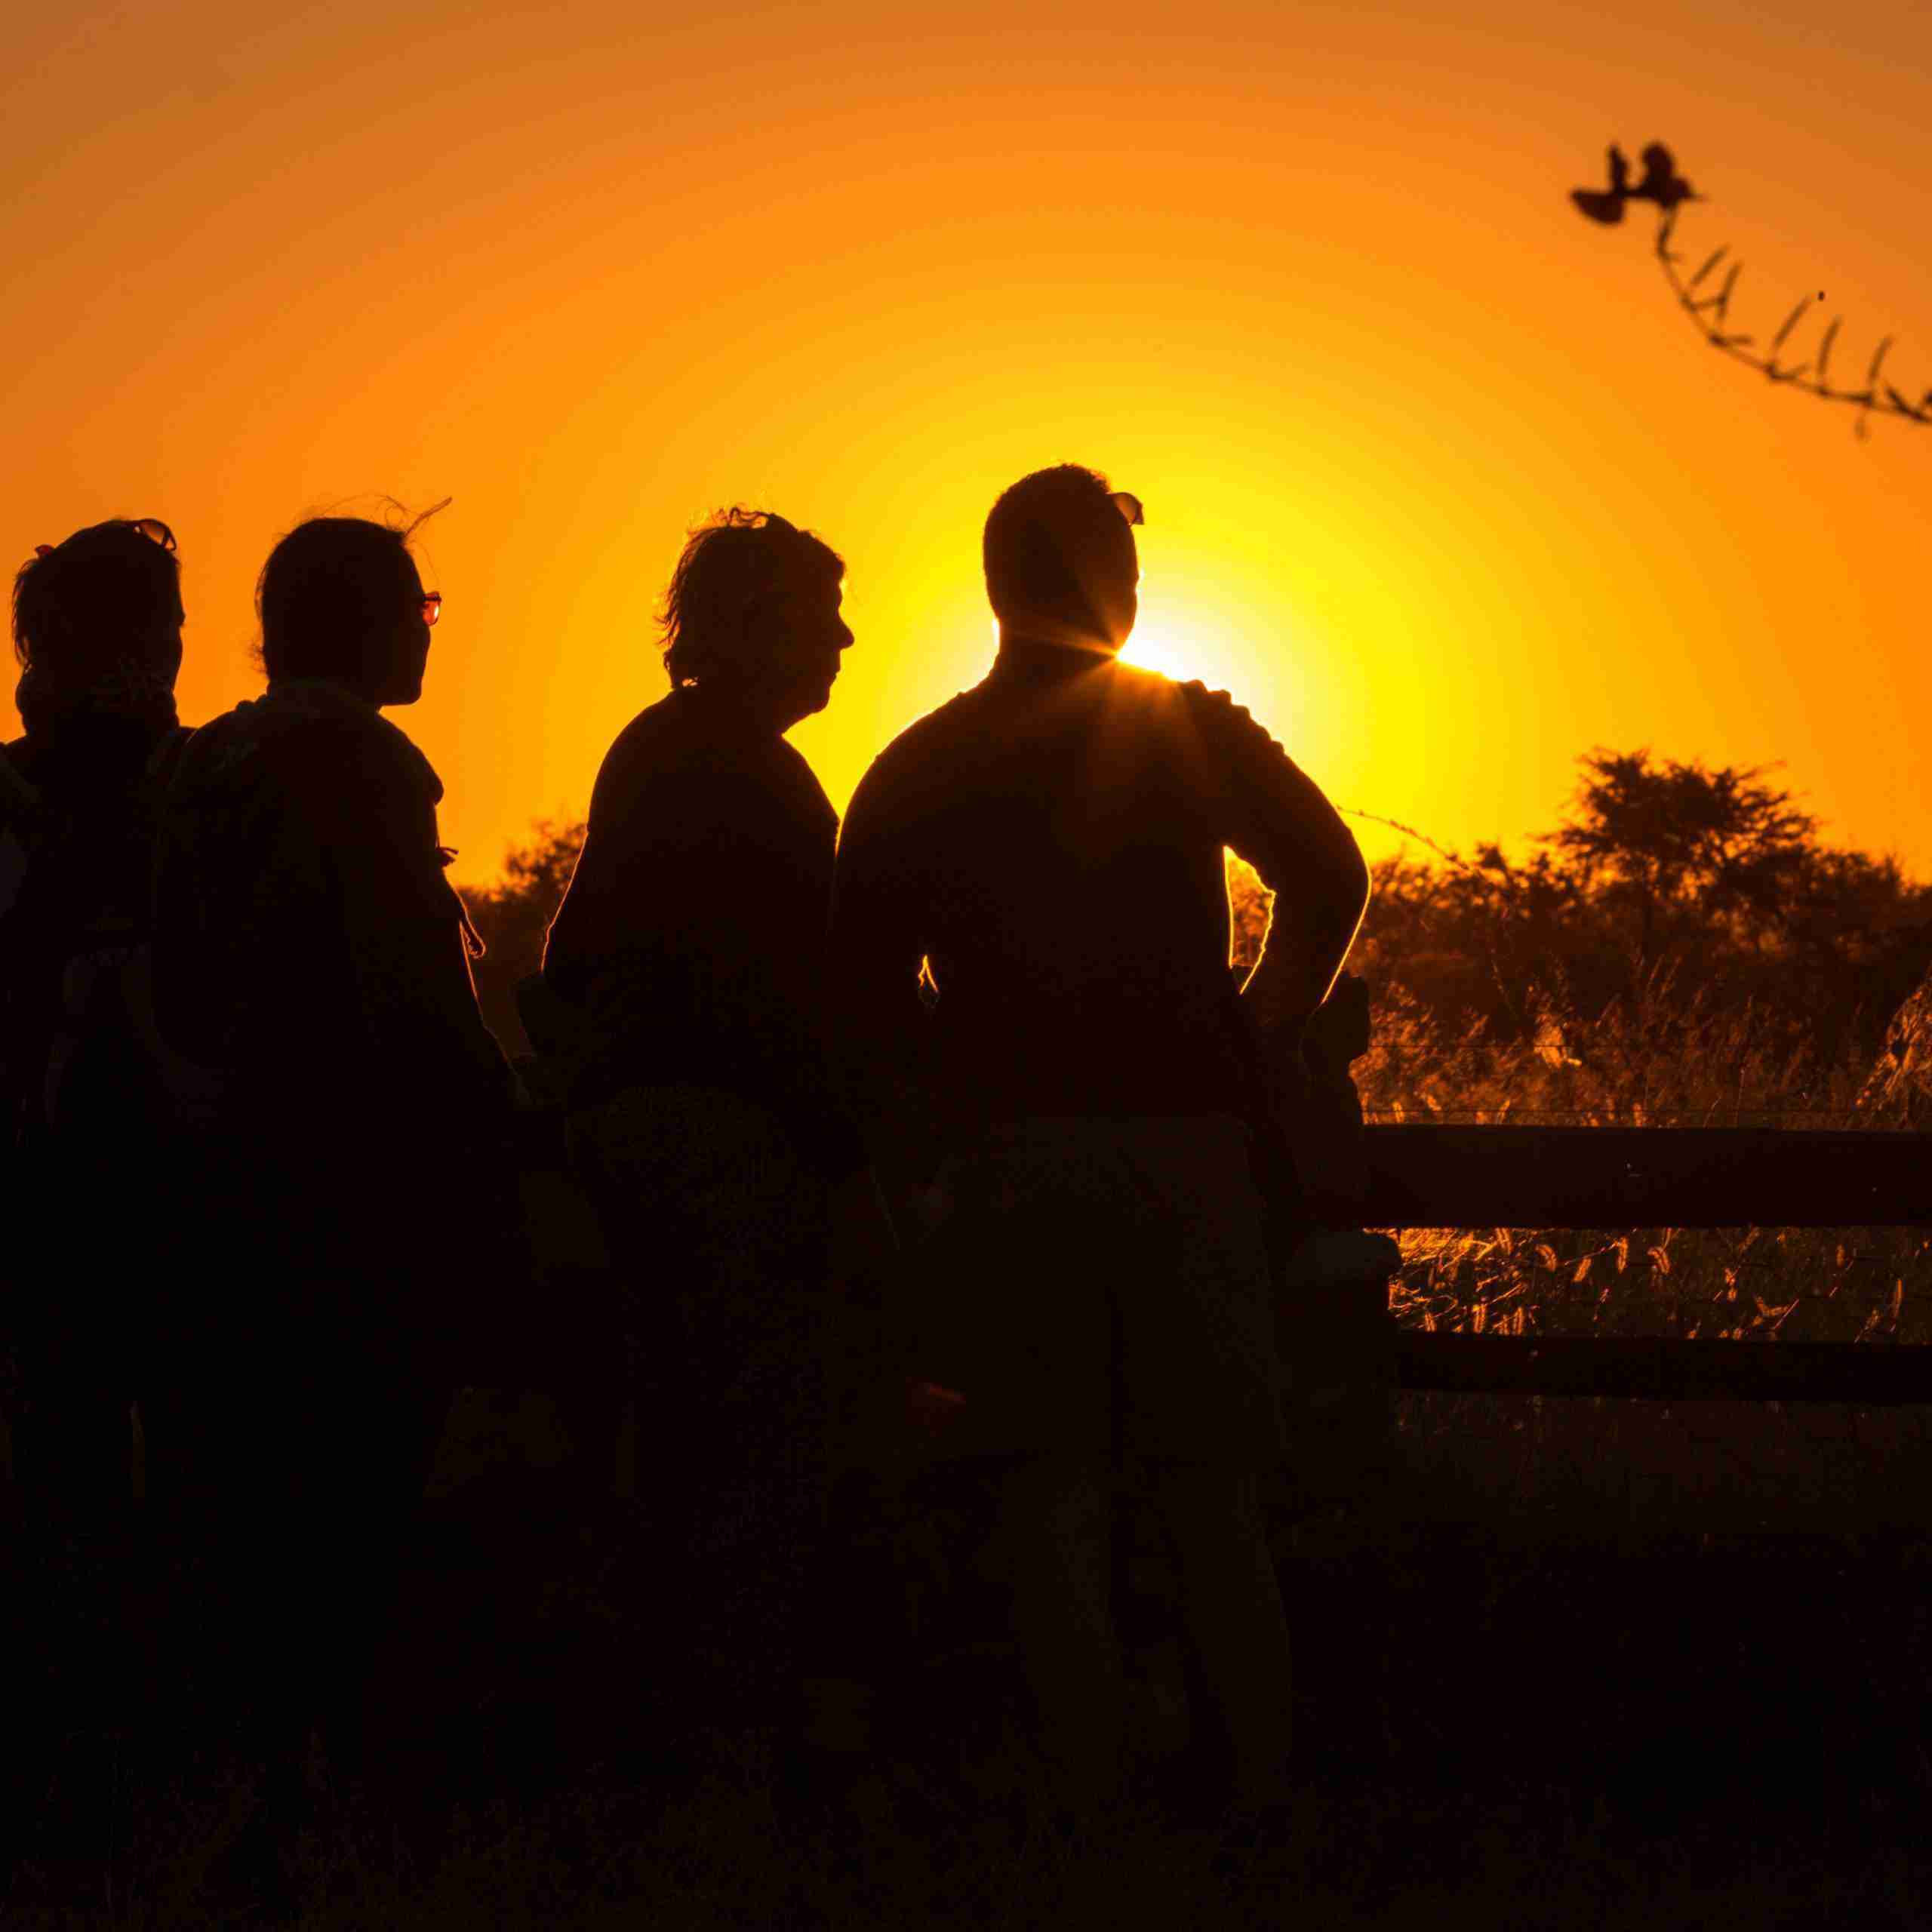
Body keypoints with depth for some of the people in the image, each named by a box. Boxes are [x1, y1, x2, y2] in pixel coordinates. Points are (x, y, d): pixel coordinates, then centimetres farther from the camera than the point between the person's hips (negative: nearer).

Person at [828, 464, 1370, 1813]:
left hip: (1006, 1157, 1)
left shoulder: (916, 772, 9)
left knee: (1059, 1500, 2)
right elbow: (1331, 878, -5)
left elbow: (865, 991, 6)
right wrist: (1254, 1038, 7)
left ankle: (1094, 1802, 0)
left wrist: (929, 1156, 14)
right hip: (1181, 1145, -1)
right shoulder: (1195, 734, 3)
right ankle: (1261, 1799, 4)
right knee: (1215, 1505, 4)